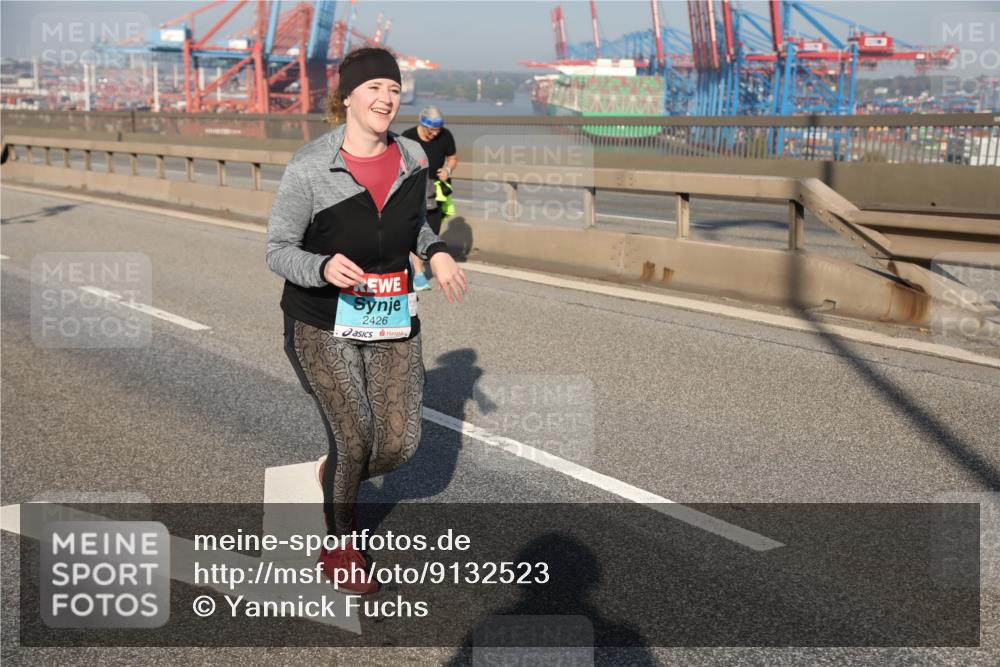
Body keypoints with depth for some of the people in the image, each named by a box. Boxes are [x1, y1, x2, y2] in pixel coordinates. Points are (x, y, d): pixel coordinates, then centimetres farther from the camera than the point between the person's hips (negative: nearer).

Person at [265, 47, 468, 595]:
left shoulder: (412, 158, -1)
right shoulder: (308, 168, -16)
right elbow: (278, 251, -9)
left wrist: (435, 252, -4)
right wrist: (325, 268, -30)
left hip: (392, 323, 5)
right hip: (323, 324, -4)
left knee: (400, 444, 1)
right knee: (355, 440, -5)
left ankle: (337, 476, 38)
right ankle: (338, 546, 23)